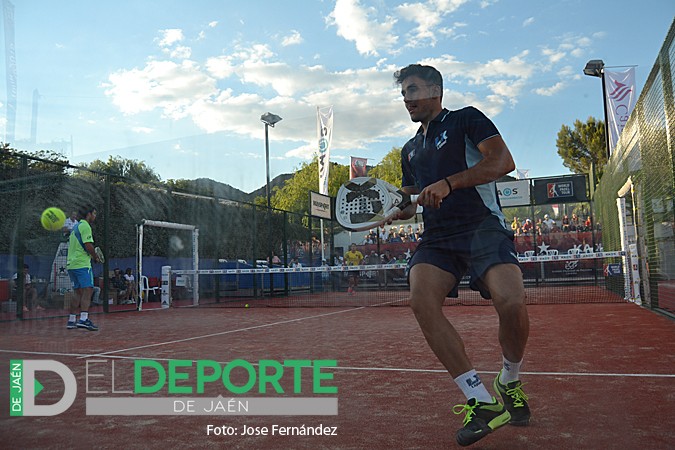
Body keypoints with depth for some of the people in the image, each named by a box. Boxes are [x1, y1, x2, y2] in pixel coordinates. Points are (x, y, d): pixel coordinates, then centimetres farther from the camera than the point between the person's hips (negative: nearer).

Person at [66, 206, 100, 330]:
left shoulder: (76, 227, 21)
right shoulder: (85, 226, -8)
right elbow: (88, 246, -17)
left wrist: (91, 255, 19)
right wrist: (96, 257, -2)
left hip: (71, 264, 9)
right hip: (82, 264, -9)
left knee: (79, 292, 12)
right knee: (88, 290, -13)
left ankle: (71, 320, 14)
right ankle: (83, 319, -24)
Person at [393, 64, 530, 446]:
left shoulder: (466, 119, 8)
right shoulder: (410, 150, 26)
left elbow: (503, 161, -7)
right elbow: (409, 204, 30)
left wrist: (448, 184, -17)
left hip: (484, 227, -4)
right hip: (437, 238, 5)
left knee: (512, 303, -27)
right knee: (422, 302, -24)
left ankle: (510, 383, 7)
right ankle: (482, 403, -14)